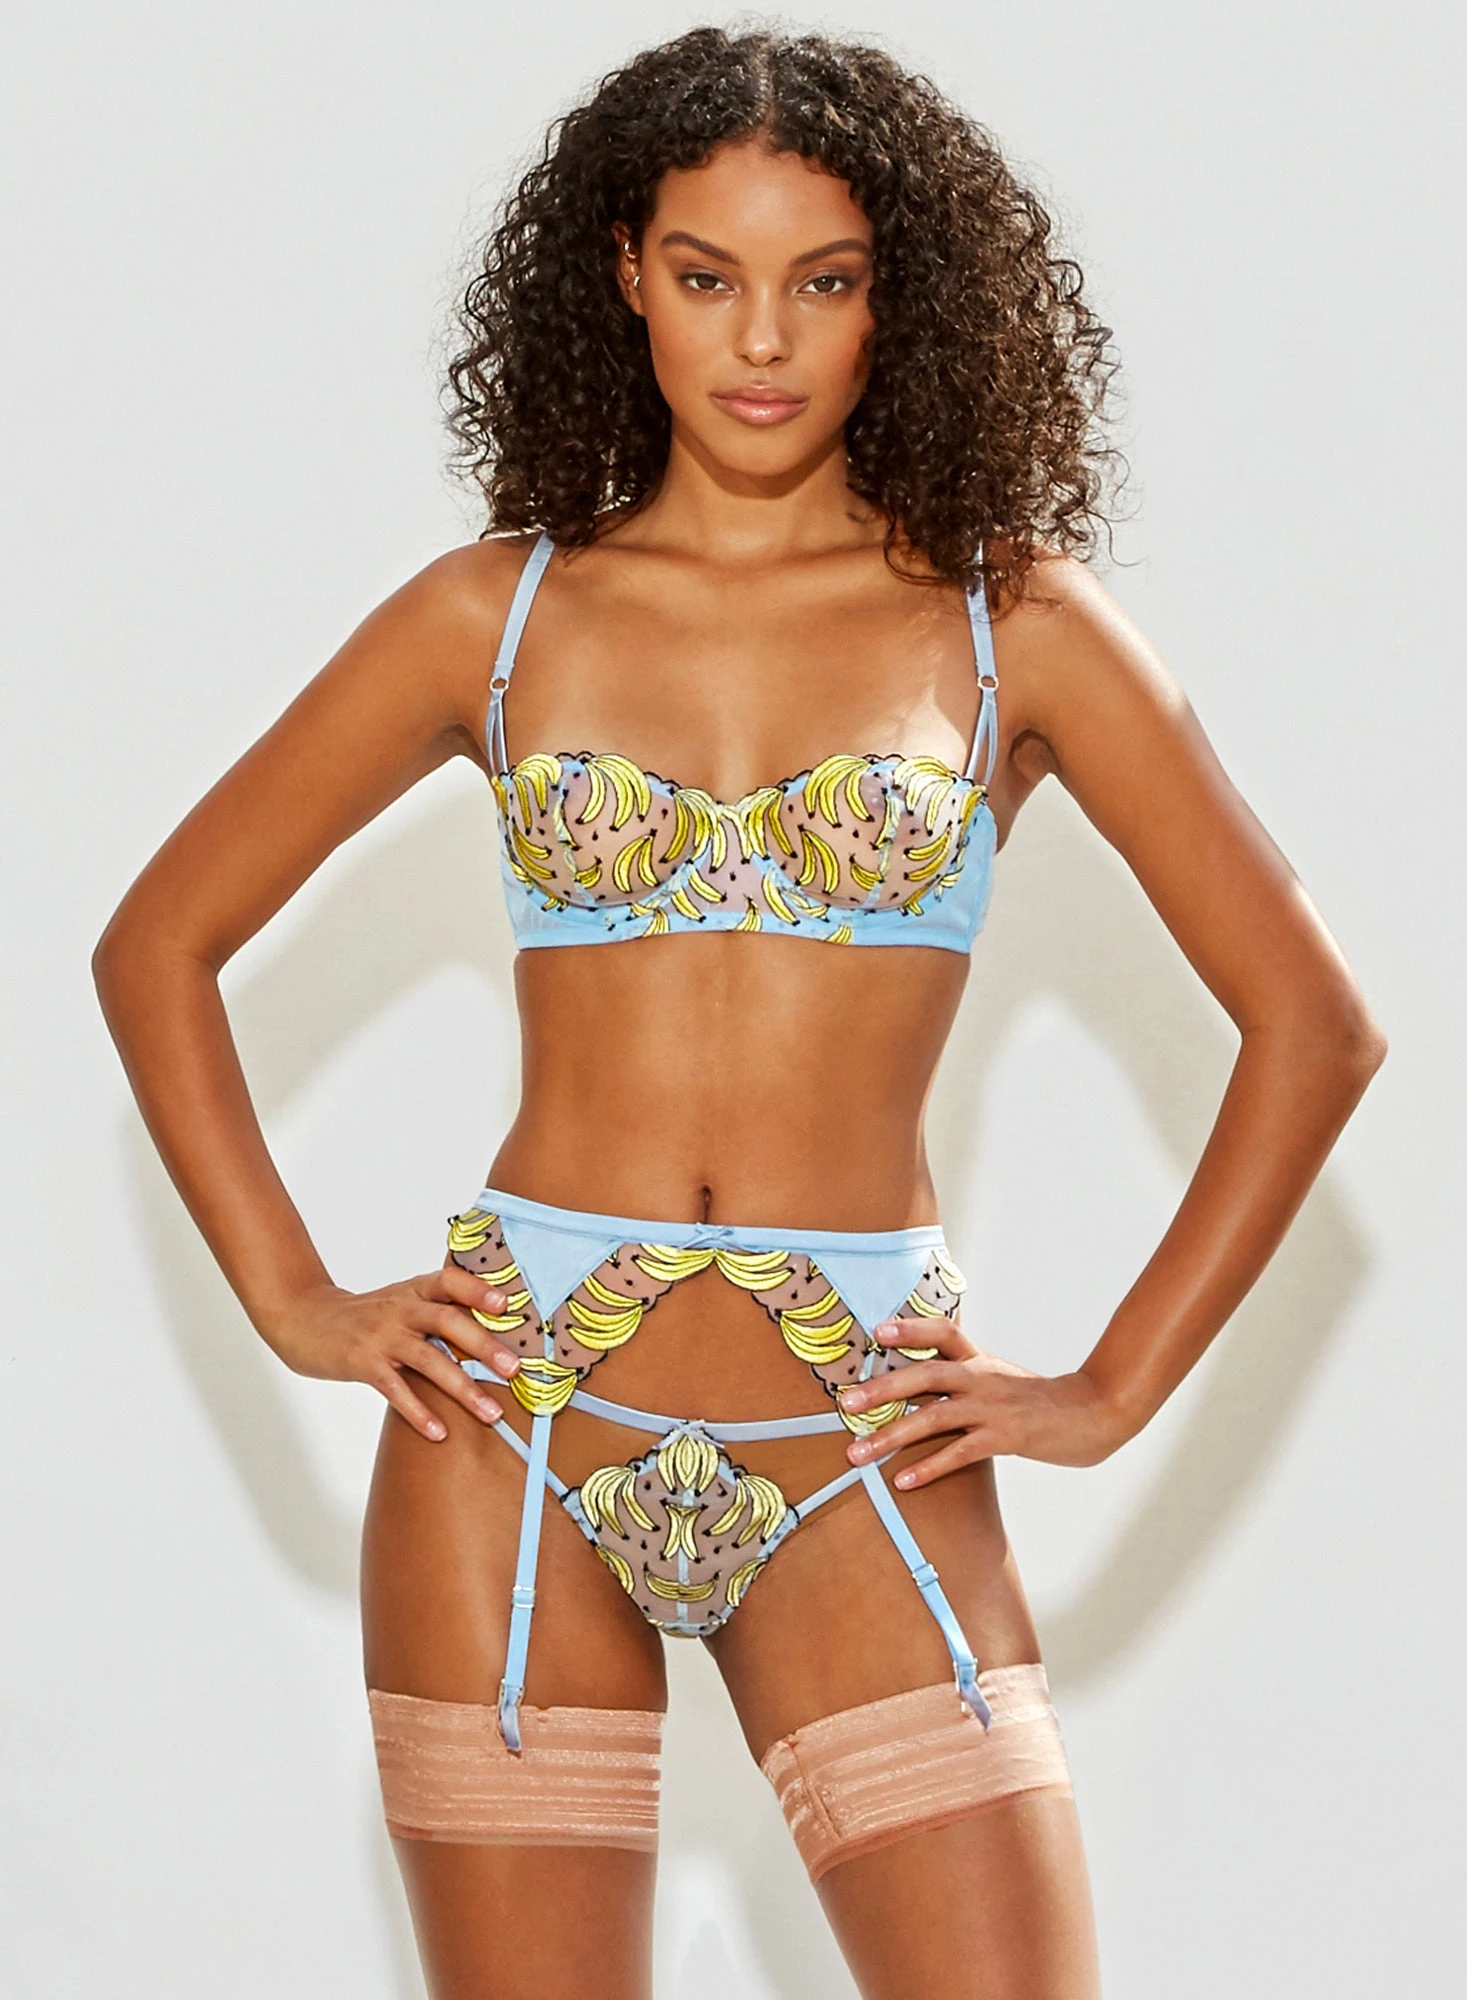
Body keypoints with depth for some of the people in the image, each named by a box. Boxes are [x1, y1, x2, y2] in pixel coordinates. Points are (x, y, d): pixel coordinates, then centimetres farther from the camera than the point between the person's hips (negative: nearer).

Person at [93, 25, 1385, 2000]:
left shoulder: (1013, 627, 4)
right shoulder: (498, 613, 7)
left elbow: (1311, 1020, 4)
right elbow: (158, 945, 12)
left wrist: (1113, 1391, 0)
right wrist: (296, 1303, 2)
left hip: (857, 1453, -1)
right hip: (516, 1430, 1)